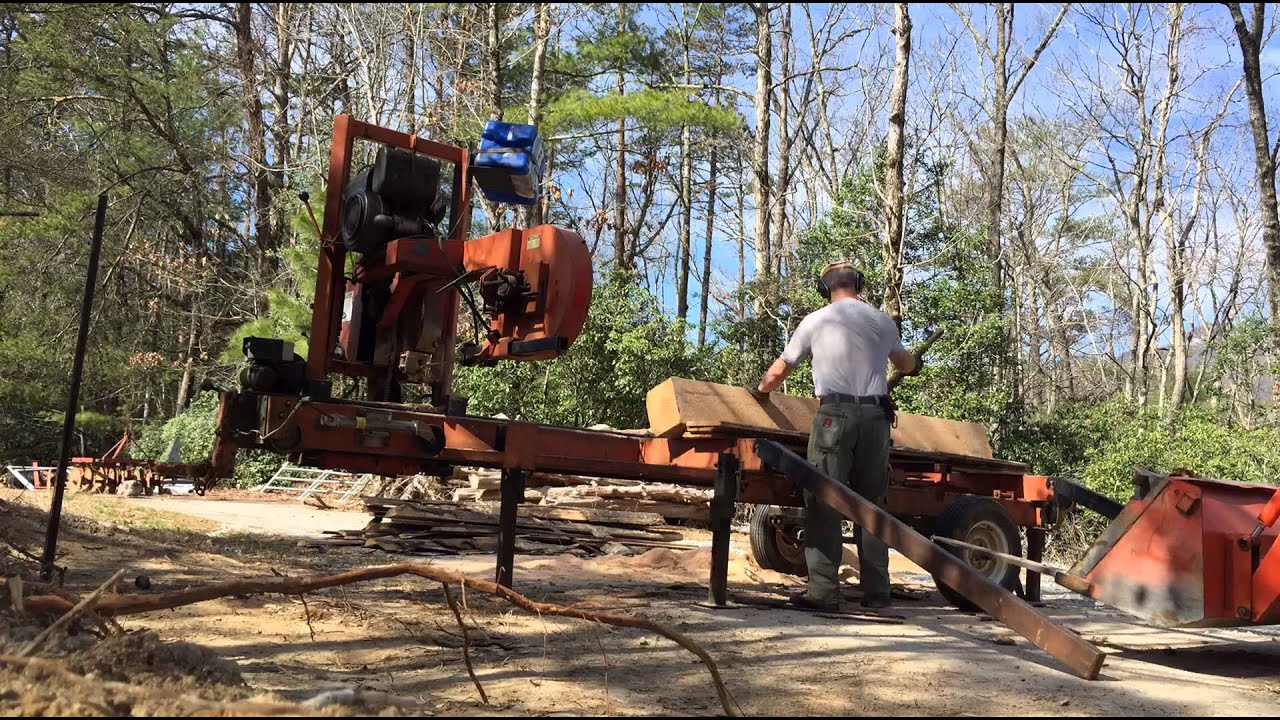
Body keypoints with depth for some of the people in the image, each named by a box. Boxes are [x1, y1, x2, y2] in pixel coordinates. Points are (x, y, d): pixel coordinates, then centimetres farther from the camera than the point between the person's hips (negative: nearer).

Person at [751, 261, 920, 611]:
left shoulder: (816, 321, 6)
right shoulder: (883, 322, 15)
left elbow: (778, 371, 13)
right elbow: (905, 363, 35)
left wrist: (760, 390, 35)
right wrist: (914, 364, 60)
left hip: (835, 414, -4)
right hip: (876, 416, 4)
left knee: (824, 503, -3)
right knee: (871, 503, 10)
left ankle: (823, 591, -7)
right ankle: (876, 590, 12)